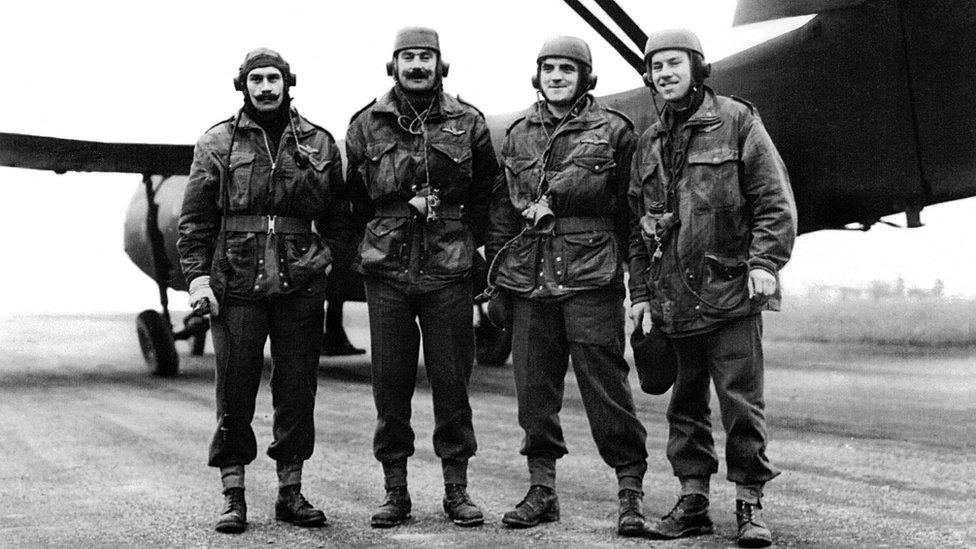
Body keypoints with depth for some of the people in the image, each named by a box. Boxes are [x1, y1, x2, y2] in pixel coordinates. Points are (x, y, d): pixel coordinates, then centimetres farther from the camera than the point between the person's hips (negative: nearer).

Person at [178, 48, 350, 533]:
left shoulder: (319, 143, 10)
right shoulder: (217, 142, 5)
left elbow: (337, 213, 15)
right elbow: (194, 218, 3)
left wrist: (325, 254, 0)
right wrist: (197, 275, -6)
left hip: (301, 287, 2)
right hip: (236, 285, -2)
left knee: (297, 390, 6)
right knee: (234, 392, 2)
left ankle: (290, 493, 17)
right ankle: (233, 497, 10)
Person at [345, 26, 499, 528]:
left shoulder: (467, 124, 3)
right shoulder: (366, 126, 5)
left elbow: (486, 193, 11)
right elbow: (354, 199, 15)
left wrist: (465, 240, 6)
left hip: (448, 273, -1)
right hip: (386, 272, 1)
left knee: (451, 379, 3)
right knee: (390, 382, 5)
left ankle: (457, 490, 13)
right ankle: (394, 491, 14)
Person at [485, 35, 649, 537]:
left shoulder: (613, 131, 3)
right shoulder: (518, 134, 14)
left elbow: (632, 209, 3)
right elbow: (502, 208, 16)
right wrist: (495, 279, 11)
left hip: (592, 277, -4)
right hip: (529, 280, 4)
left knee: (605, 384, -5)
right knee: (534, 387, 7)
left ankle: (630, 490, 5)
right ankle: (541, 490, 18)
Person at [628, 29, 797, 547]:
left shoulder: (737, 121, 0)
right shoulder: (648, 143, 15)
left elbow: (775, 200, -4)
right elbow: (637, 224, 17)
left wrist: (765, 262, -14)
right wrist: (639, 291, 13)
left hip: (730, 290, -5)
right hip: (673, 295, 5)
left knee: (741, 399, -4)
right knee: (686, 403, 10)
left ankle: (749, 501, 6)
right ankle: (692, 500, 18)